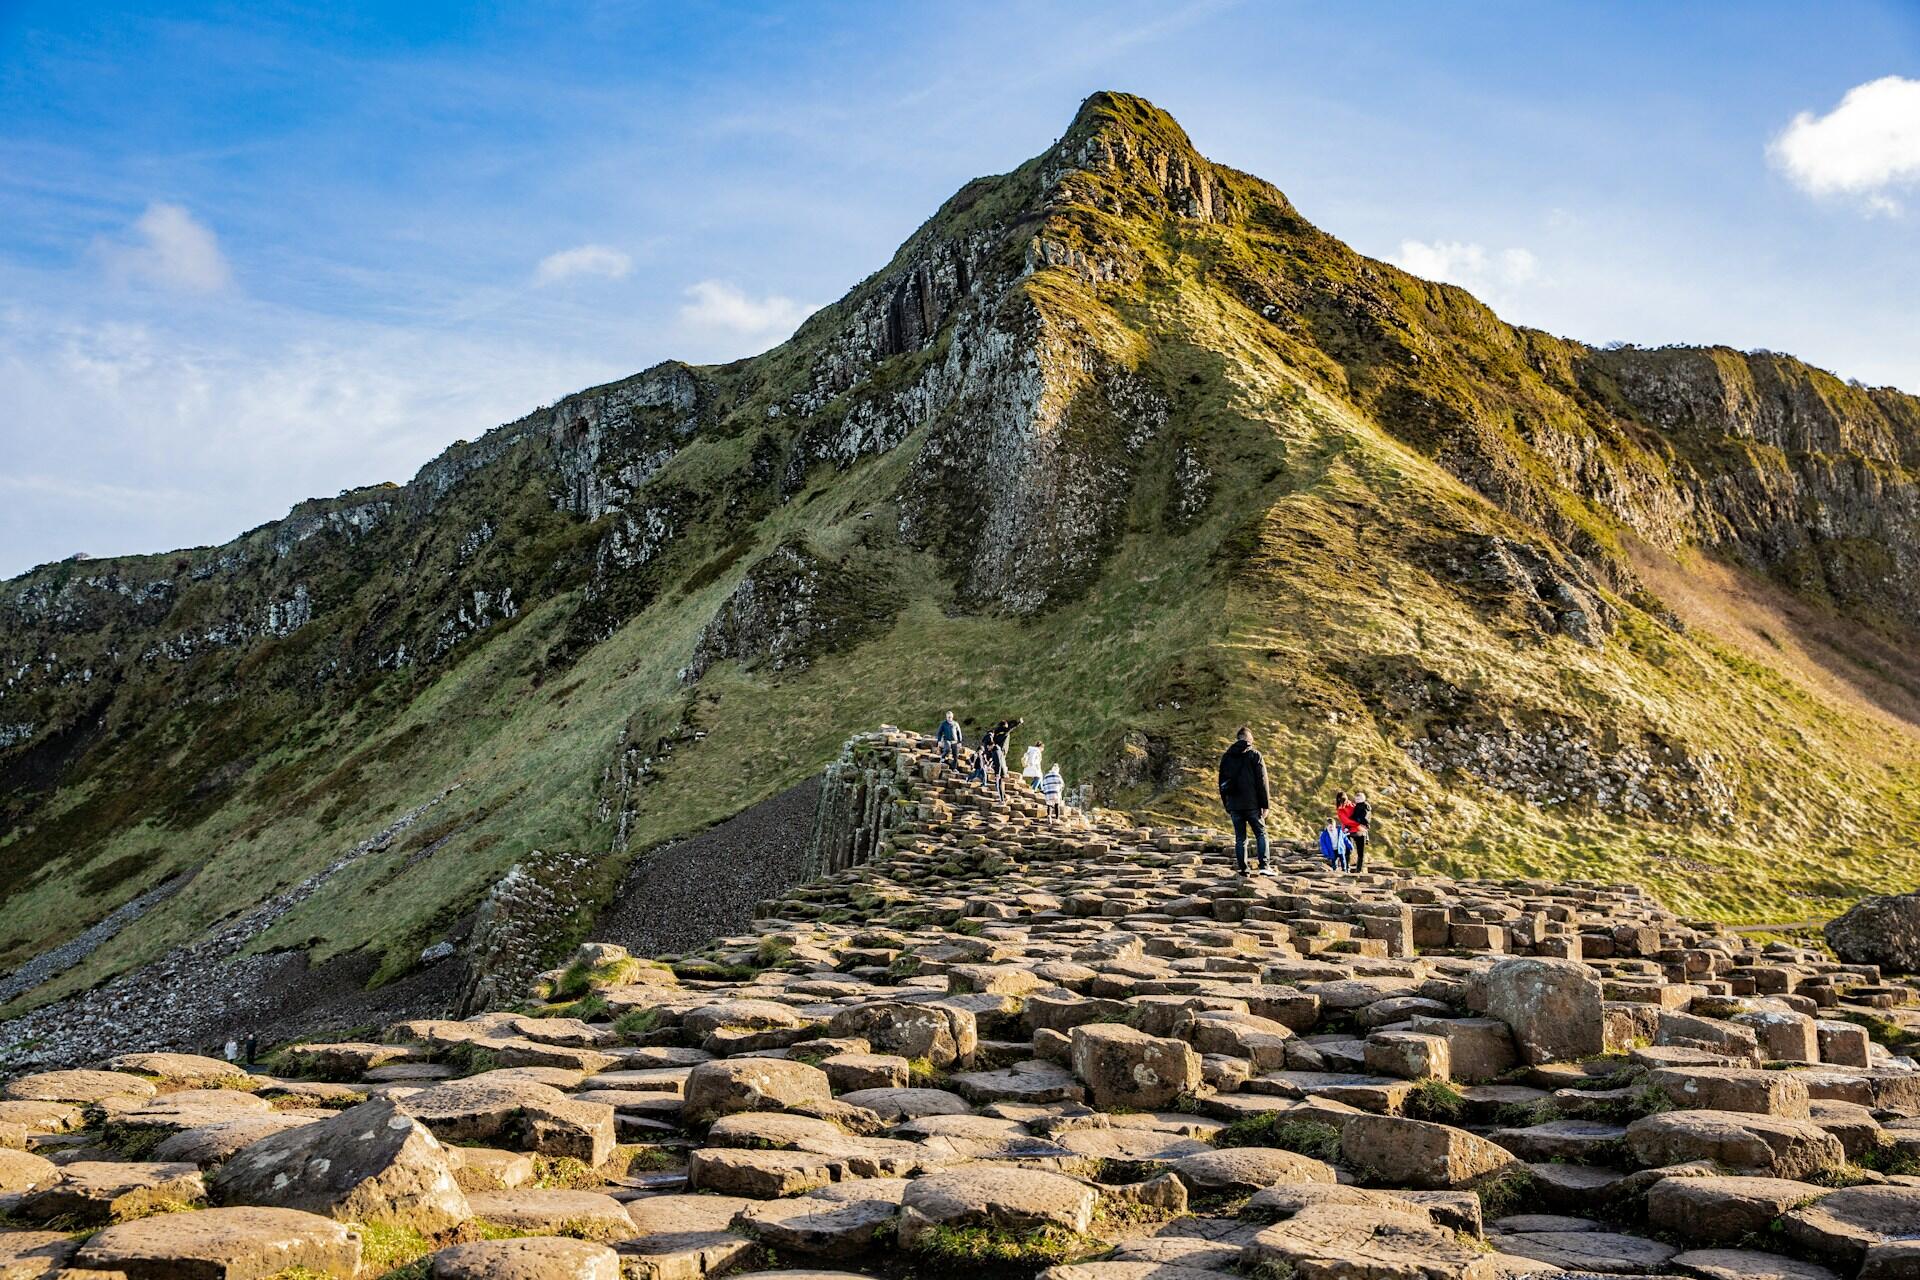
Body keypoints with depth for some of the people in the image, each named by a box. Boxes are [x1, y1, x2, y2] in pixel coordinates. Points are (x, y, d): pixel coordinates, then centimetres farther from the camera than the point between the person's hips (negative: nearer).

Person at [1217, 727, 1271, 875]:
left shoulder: (1226, 757, 11)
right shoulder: (1254, 755, -2)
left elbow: (1222, 783, 15)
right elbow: (1262, 781, -6)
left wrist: (1227, 806, 19)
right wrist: (1264, 805, -3)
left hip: (1234, 805, 4)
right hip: (1252, 804, -3)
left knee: (1240, 838, 7)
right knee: (1261, 834, 4)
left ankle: (1242, 869, 3)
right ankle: (1264, 866, -9)